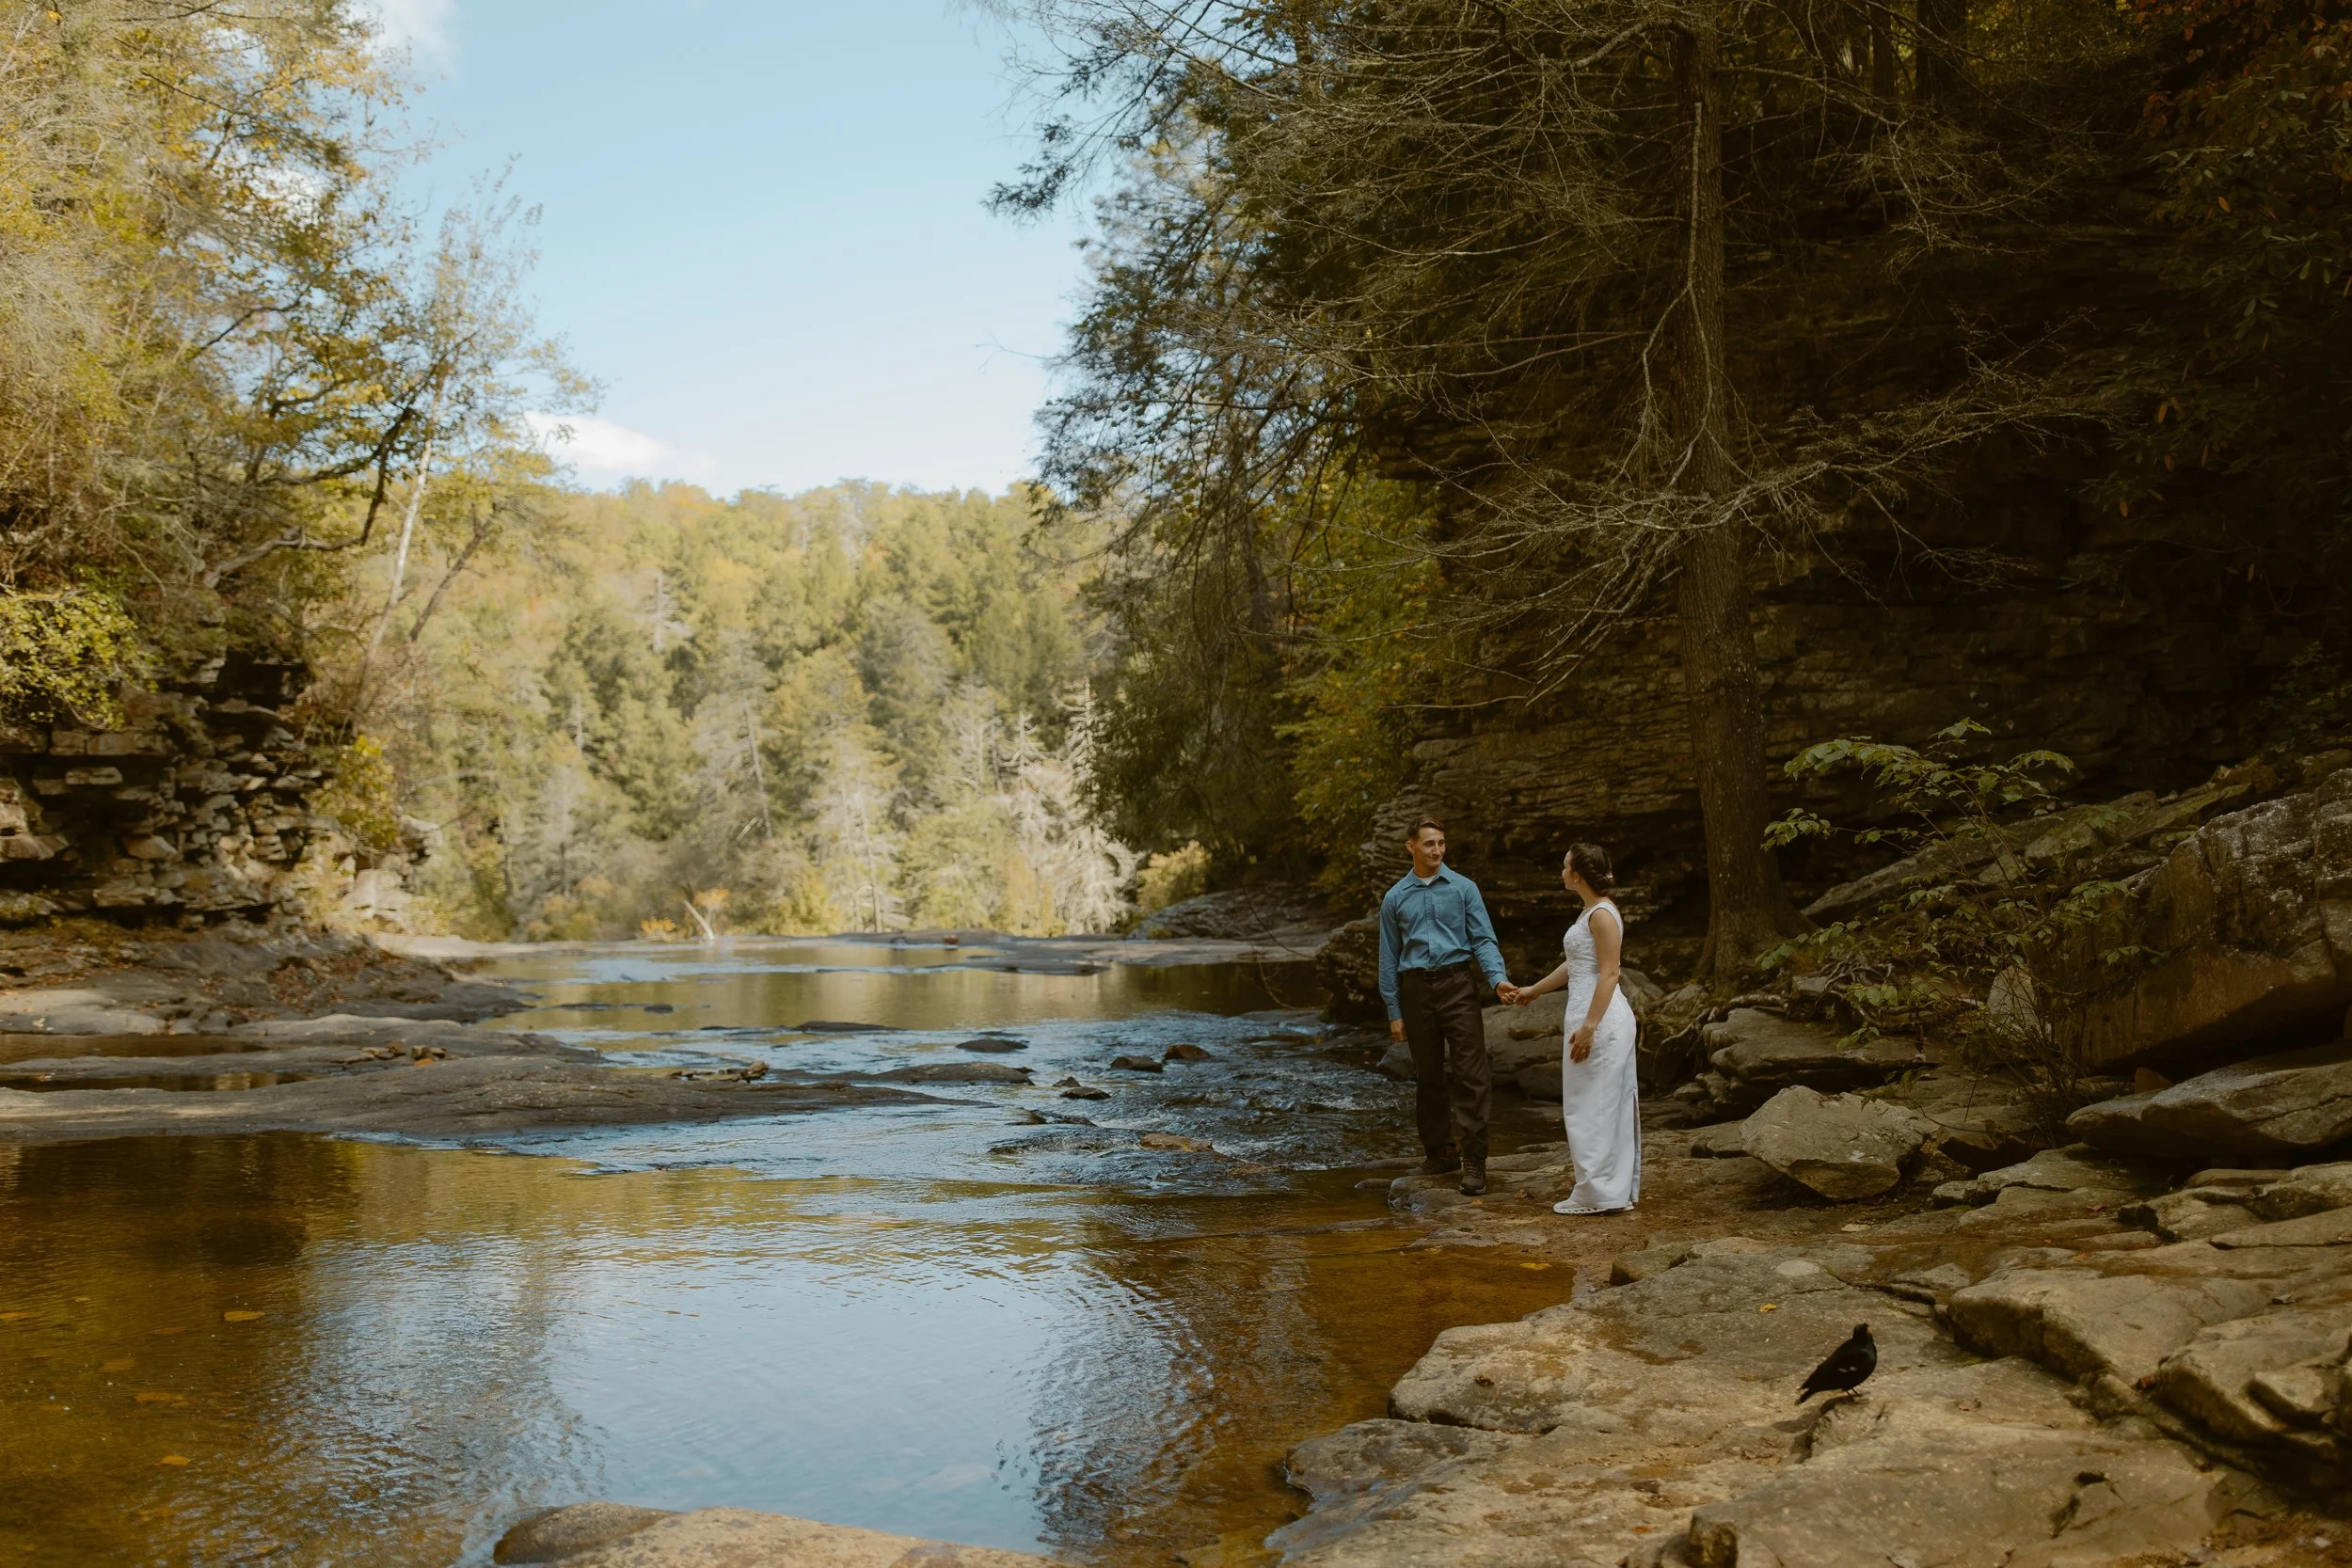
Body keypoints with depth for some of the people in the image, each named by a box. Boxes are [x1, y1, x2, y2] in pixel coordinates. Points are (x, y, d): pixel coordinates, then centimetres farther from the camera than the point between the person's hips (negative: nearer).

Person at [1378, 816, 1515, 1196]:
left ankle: (1473, 1160, -7)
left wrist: (1497, 977, -18)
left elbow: (1483, 939, 0)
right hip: (1416, 989, 2)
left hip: (1457, 983, -2)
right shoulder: (1395, 898, 9)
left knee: (1471, 1073, -9)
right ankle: (1440, 1152, 22)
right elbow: (1389, 958, 10)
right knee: (1428, 1076, 9)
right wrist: (1394, 1011, 7)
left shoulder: (1463, 888, 4)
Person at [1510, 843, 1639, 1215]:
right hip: (1594, 1015, 10)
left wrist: (1588, 1026, -23)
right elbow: (1575, 965, 26)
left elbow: (1609, 974, -20)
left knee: (1592, 1104, -3)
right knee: (1607, 1104, 13)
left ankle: (1598, 1193, 2)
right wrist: (1534, 990, 36)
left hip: (1600, 1018, -10)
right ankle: (1618, 1189, 20)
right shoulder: (1592, 911, 15)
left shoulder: (1602, 915, -15)